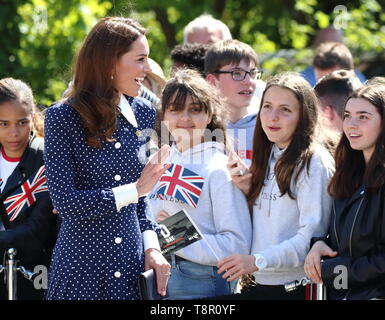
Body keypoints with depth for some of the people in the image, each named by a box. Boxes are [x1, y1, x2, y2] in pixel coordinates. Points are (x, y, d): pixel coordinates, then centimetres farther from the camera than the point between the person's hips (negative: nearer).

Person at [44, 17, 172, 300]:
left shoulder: (143, 114, 7)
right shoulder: (63, 117, -8)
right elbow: (66, 202, -13)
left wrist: (150, 246, 2)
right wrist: (134, 190, -14)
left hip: (132, 266, 4)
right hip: (82, 269, -4)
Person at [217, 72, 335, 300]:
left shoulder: (313, 164, -11)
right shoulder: (266, 159, 13)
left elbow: (312, 237, -17)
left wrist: (258, 260, -24)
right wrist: (246, 193, 0)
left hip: (296, 288, -7)